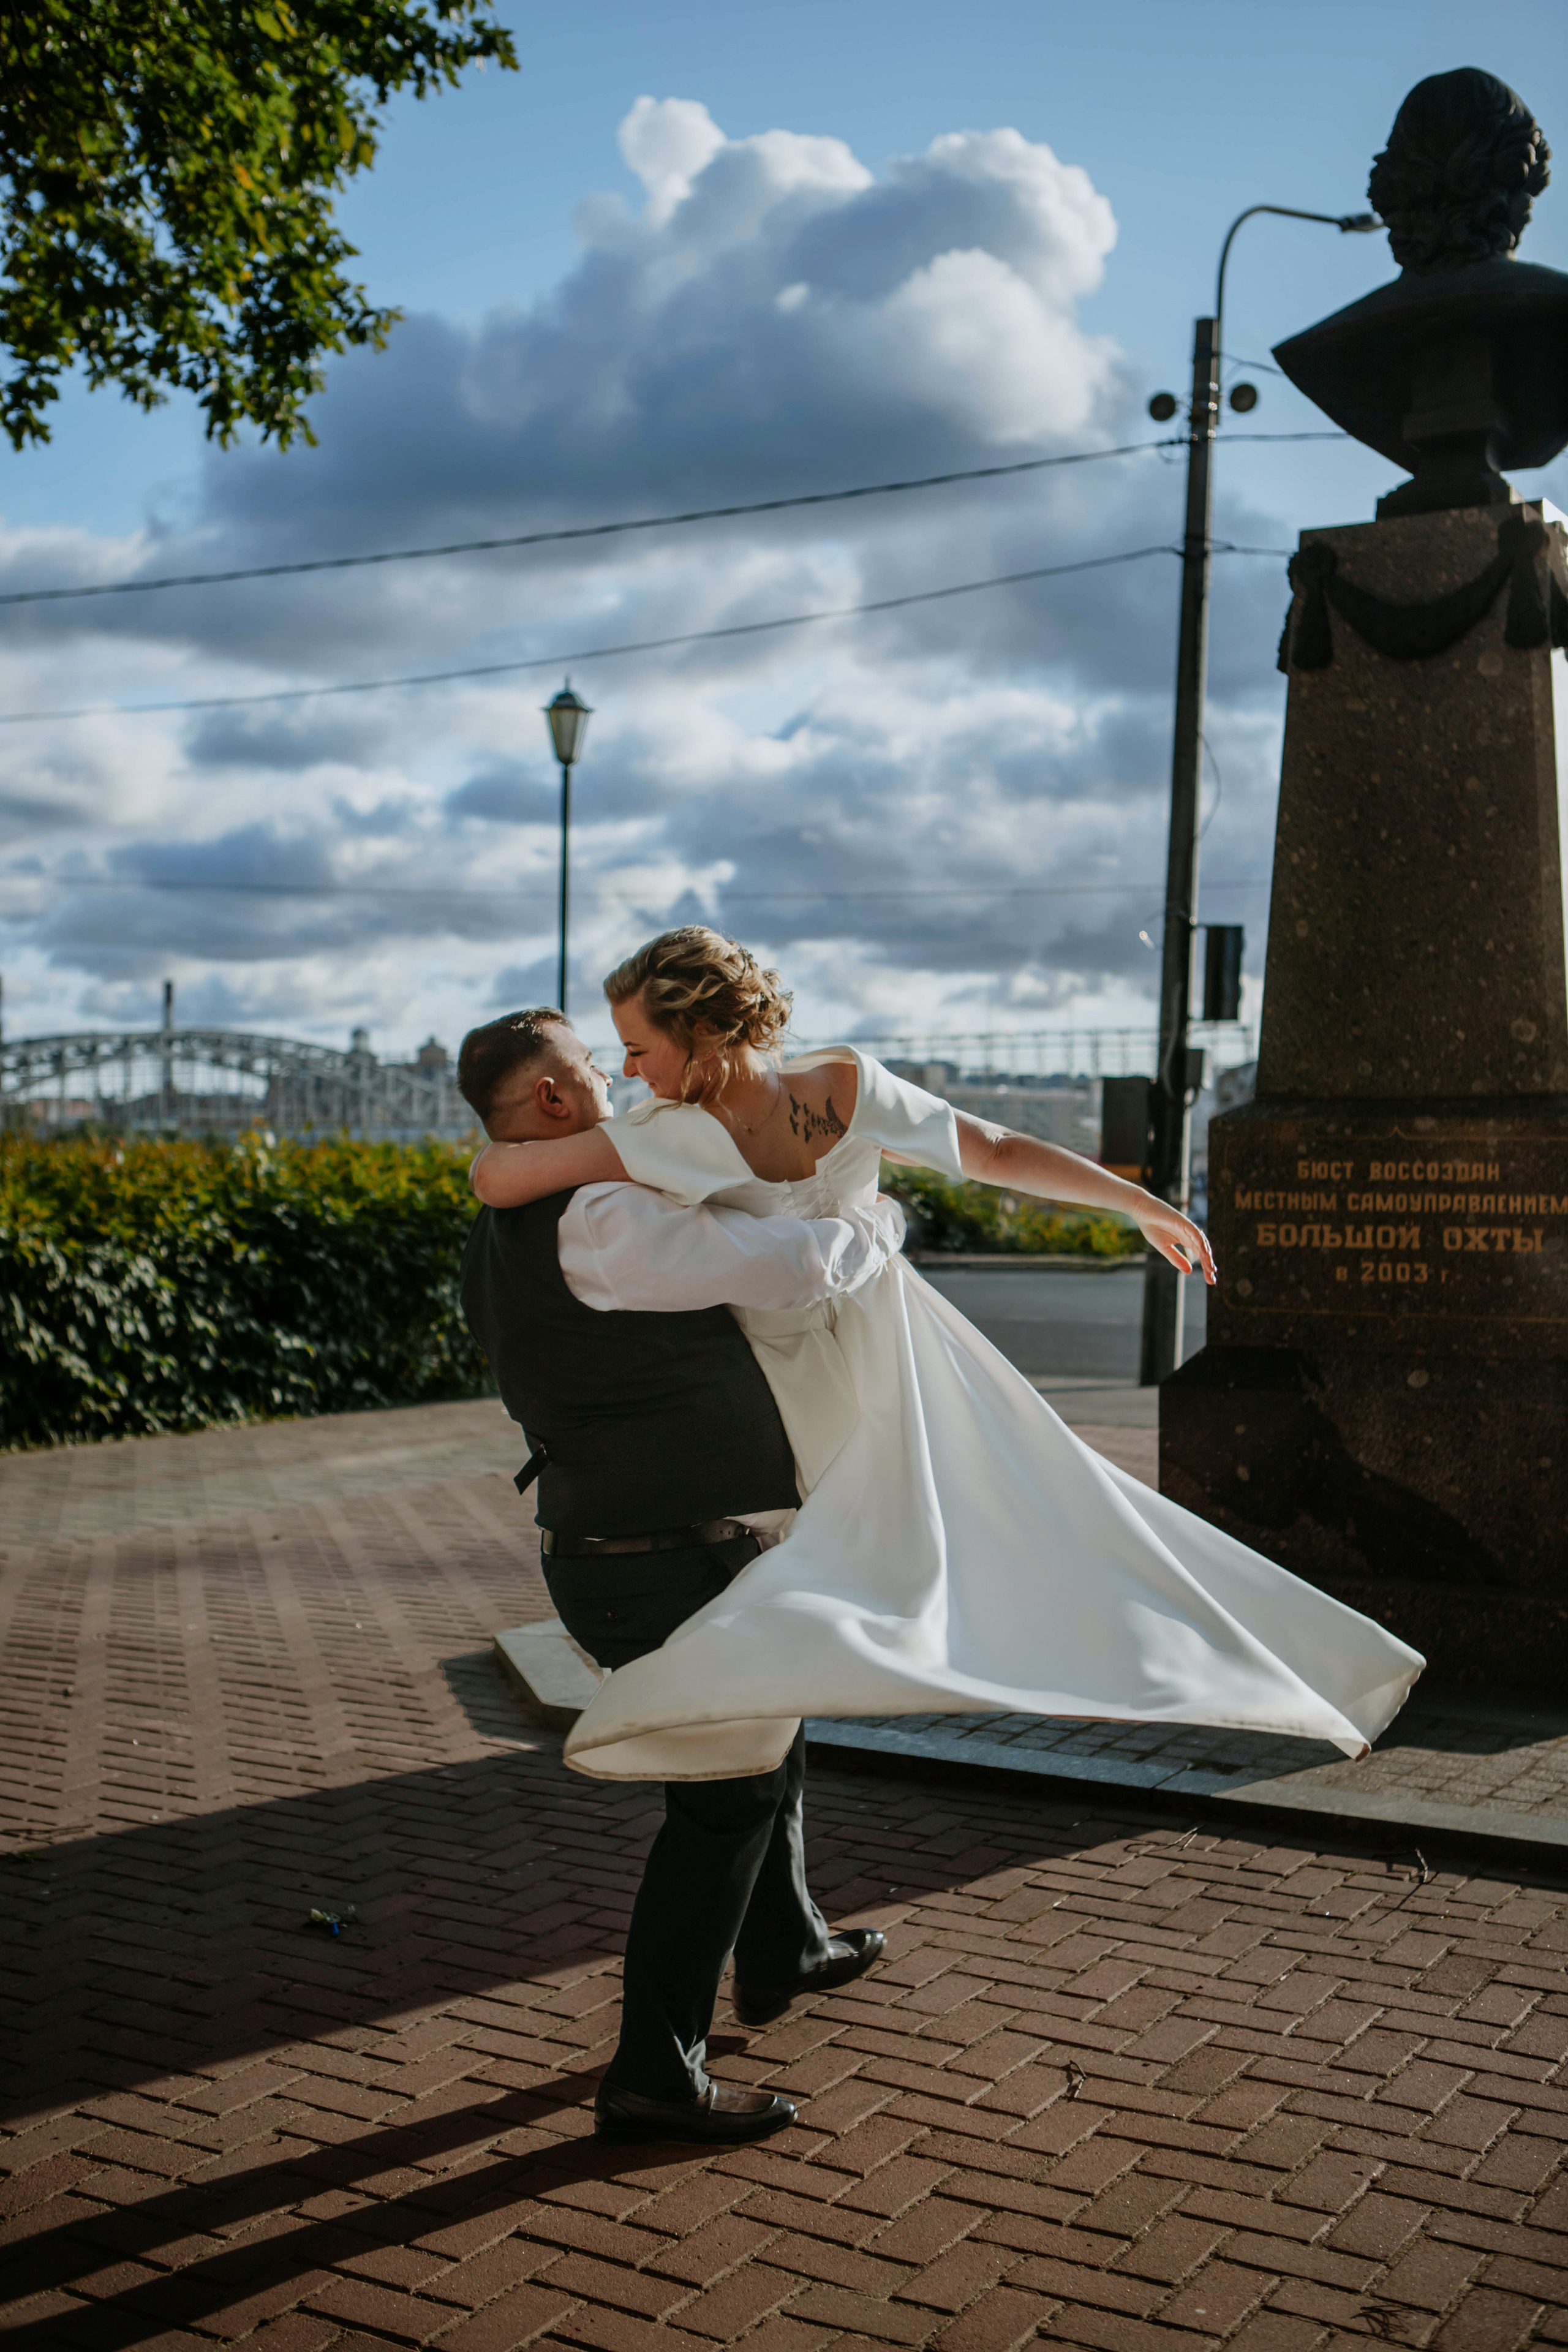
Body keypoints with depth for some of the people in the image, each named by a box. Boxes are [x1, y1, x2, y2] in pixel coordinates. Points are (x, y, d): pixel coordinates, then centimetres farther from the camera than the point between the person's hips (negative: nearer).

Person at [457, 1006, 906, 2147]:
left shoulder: (502, 1235, 8)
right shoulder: (603, 1223, -23)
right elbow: (805, 1264, -25)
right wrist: (879, 1221, -4)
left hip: (606, 1547, 10)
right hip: (667, 1567, -10)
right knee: (724, 1798, -1)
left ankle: (784, 1951, 45)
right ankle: (654, 2074, 6)